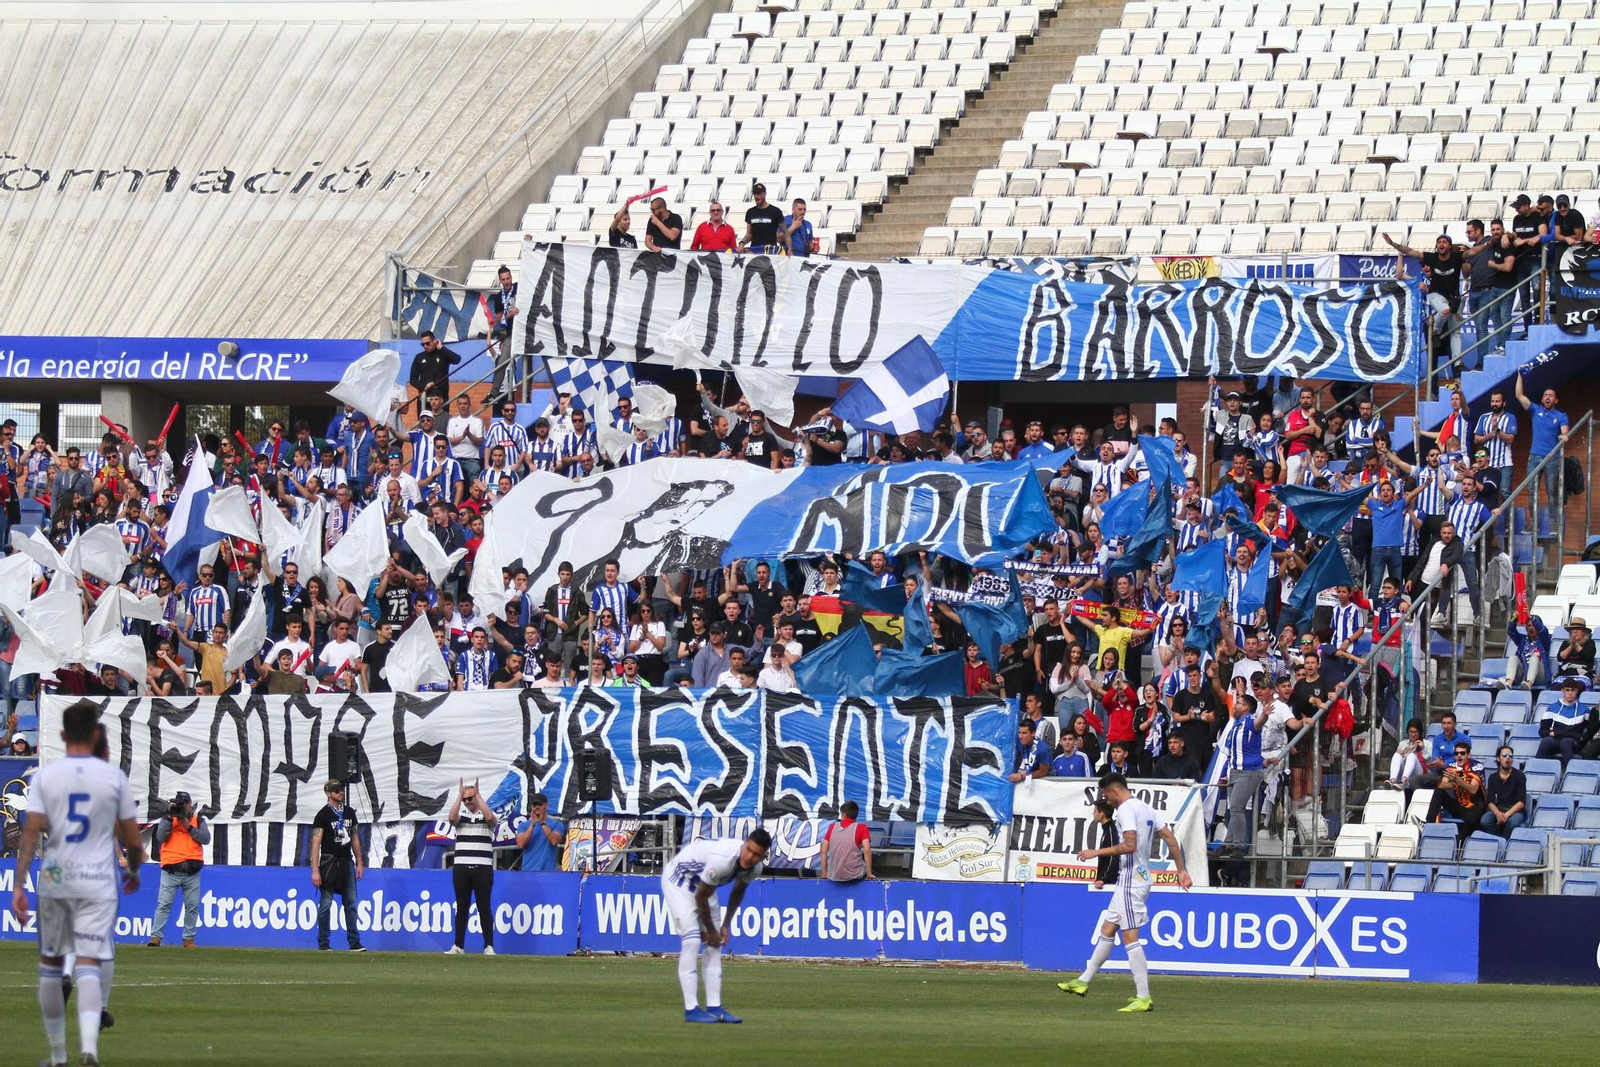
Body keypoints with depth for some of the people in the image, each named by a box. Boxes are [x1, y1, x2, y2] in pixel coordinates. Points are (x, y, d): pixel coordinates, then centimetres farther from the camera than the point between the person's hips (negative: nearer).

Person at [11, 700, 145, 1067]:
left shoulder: (45, 775, 0)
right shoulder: (114, 777, 0)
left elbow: (31, 832, -8)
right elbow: (132, 840, 3)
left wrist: (19, 885, -9)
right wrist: (134, 871, 23)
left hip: (53, 881, 1)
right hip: (98, 882, -1)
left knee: (50, 964, 15)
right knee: (88, 965, -6)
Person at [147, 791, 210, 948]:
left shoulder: (198, 820, 12)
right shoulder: (167, 819, 10)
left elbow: (206, 839, -3)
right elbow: (161, 837, -7)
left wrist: (189, 826, -9)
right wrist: (170, 817, -13)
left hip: (192, 872, 2)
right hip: (171, 871, -2)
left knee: (192, 906, 2)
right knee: (164, 904, -8)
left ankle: (189, 938, 10)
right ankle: (156, 936, -11)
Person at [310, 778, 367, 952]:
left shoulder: (349, 813, 11)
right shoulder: (323, 815, -7)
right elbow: (316, 843, -11)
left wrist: (359, 863, 12)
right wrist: (315, 871, -17)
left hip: (347, 862, 5)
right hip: (329, 862, -5)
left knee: (351, 903, 4)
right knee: (326, 904, -2)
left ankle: (354, 942, 5)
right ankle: (323, 943, 5)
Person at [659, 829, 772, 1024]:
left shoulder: (755, 867, -15)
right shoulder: (722, 859, -39)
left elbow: (738, 891, 7)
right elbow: (701, 896, -26)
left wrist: (726, 925, 6)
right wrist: (710, 930, -12)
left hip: (701, 882, 8)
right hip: (678, 881, -8)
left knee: (715, 944, 4)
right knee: (692, 941, -16)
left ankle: (714, 1007, 8)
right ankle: (691, 1009, -17)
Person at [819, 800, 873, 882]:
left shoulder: (832, 827, 6)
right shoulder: (861, 828, -3)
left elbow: (824, 851, 6)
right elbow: (867, 850, -12)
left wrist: (824, 873, 13)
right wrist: (869, 874, -4)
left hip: (834, 876, 2)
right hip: (855, 876, -2)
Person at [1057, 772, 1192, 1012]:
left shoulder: (1126, 809, -13)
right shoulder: (1146, 809, 14)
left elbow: (1130, 845, -24)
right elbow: (1171, 839, 13)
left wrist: (1097, 853, -16)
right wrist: (1181, 871, 16)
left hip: (1131, 878, -10)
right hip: (1142, 875, 10)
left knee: (1130, 937, -10)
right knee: (1107, 929, 18)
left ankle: (1143, 998, -12)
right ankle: (1083, 982, 27)